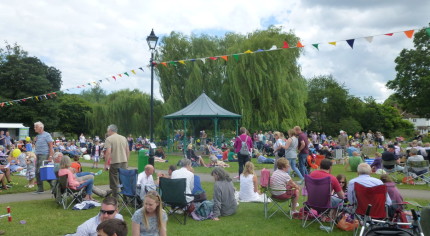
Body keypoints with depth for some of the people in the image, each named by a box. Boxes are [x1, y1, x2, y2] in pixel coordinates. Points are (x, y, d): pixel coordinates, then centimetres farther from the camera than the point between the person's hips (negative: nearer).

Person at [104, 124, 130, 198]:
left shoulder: (109, 139, -5)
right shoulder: (124, 138, 12)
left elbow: (108, 152, -15)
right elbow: (128, 151, 12)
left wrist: (106, 164, -9)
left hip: (115, 162, -5)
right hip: (124, 162, 5)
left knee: (114, 182, 4)